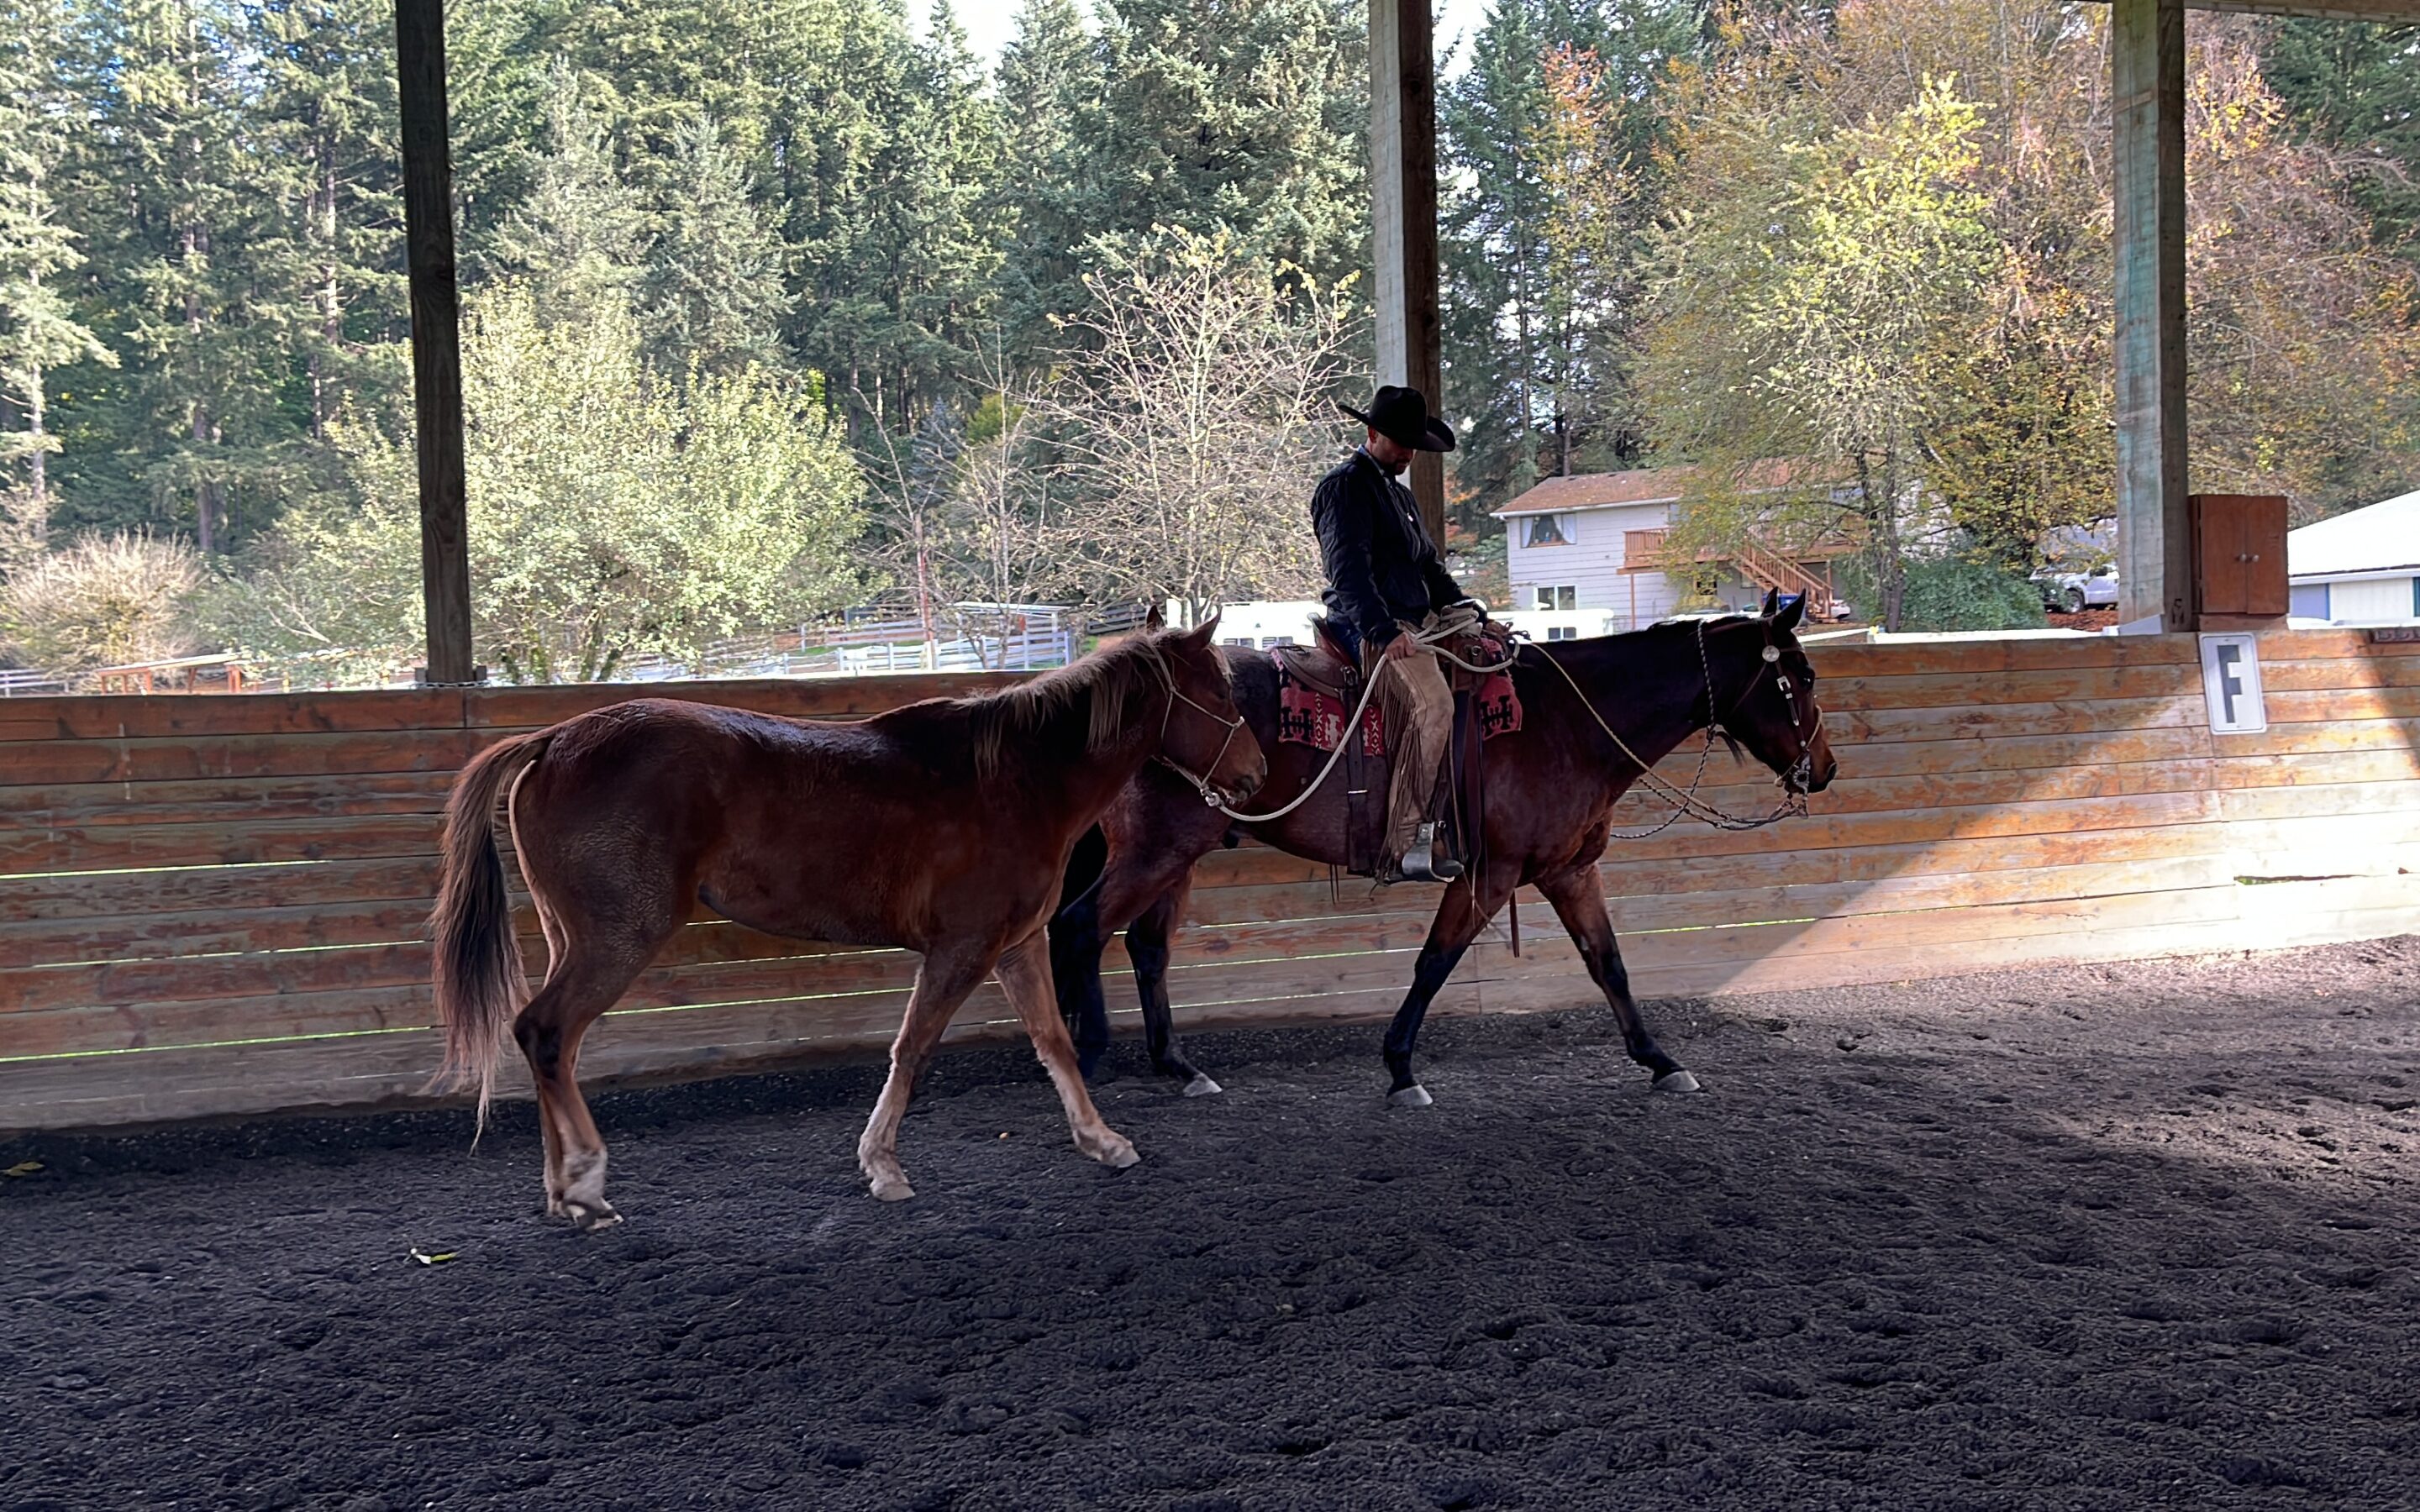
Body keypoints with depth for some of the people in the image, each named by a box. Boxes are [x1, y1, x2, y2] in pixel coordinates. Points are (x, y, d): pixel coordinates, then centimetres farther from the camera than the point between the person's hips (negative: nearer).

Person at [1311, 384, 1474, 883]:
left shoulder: (1399, 492, 27)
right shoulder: (1345, 487, -4)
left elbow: (1429, 566, 29)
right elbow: (1348, 568, -18)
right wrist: (1383, 630, -29)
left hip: (1416, 625, 10)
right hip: (1371, 629, -10)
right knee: (1432, 703, -31)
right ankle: (1406, 845, -31)